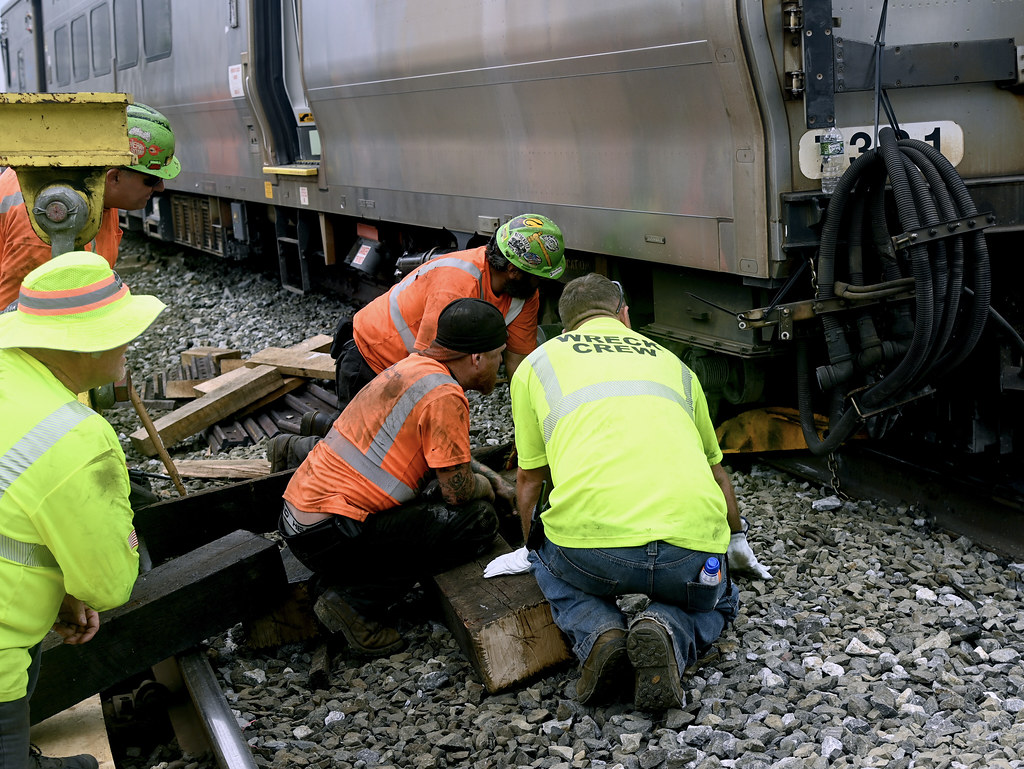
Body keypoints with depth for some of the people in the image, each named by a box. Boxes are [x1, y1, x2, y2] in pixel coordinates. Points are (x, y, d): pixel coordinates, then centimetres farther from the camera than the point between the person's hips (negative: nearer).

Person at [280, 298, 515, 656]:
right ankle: (355, 601, -9)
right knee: (478, 522, -7)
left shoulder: (413, 365, 15)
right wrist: (486, 487, 10)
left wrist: (482, 477, 28)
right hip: (330, 535, -10)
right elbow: (458, 490, -11)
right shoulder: (444, 394, -14)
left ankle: (338, 581, 10)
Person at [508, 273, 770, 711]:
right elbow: (716, 472, 41)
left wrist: (529, 552, 49)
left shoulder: (538, 363, 23)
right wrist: (736, 541, 59)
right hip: (692, 544, 1)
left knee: (552, 567, 36)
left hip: (589, 537, -1)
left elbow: (530, 481, 30)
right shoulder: (671, 363, 30)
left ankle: (598, 633, 4)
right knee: (716, 603, 34)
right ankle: (669, 633, 0)